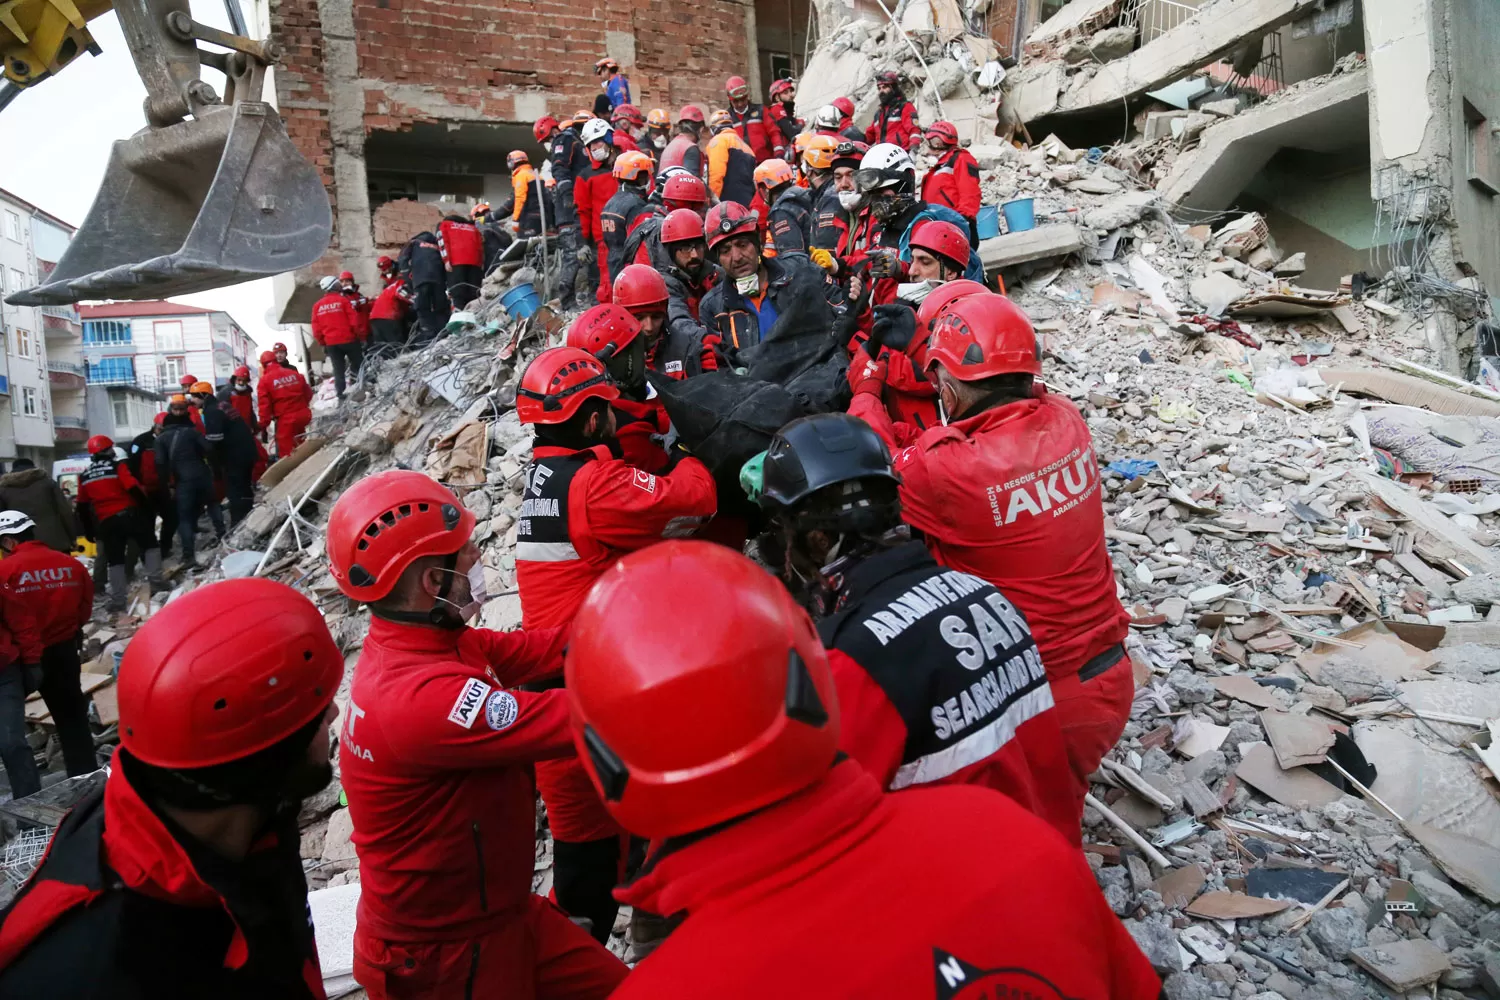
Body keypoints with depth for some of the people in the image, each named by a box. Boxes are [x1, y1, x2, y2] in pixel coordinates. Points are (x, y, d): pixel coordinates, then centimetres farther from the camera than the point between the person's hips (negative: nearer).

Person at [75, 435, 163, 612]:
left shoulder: (84, 476, 13)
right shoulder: (117, 466, -4)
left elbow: (82, 507, 16)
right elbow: (133, 488, -14)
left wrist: (88, 531, 23)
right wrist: (147, 503, 1)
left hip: (106, 522, 4)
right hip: (128, 514, -4)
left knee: (115, 560, 8)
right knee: (150, 546, 10)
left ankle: (117, 601, 4)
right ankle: (156, 581, -1)